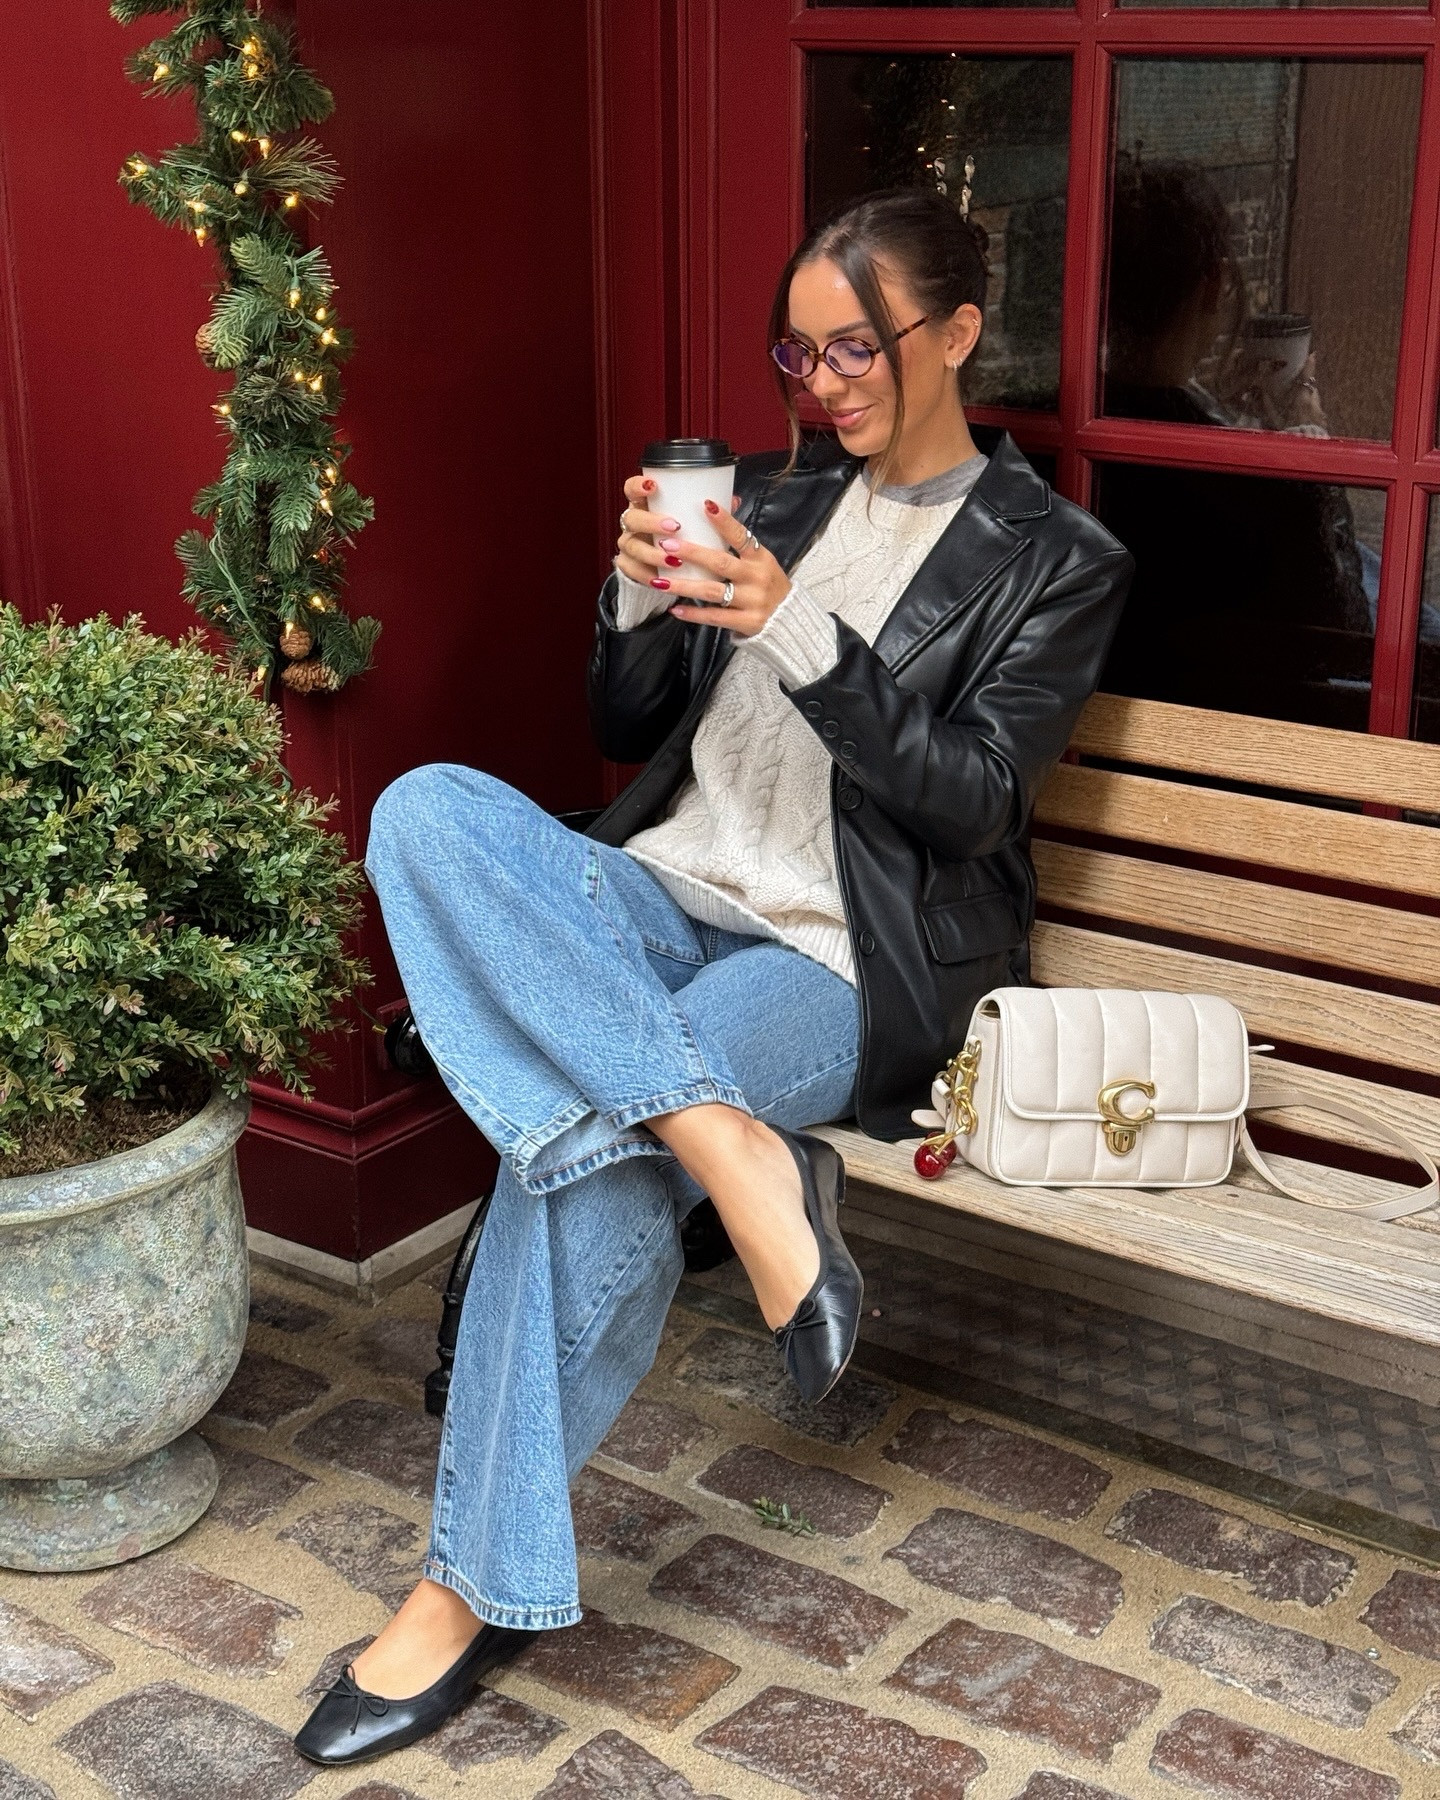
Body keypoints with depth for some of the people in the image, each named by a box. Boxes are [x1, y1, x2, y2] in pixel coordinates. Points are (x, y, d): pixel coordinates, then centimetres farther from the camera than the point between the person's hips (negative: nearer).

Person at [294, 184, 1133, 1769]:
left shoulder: (1055, 560, 3)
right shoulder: (774, 499, 17)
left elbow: (968, 800, -8)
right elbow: (629, 731, 17)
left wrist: (798, 635, -19)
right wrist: (643, 596, -4)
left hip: (847, 965, -5)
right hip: (669, 900, 6)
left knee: (582, 1146, -32)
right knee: (427, 810, -27)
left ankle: (480, 1583, -15)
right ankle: (729, 1152, -35)